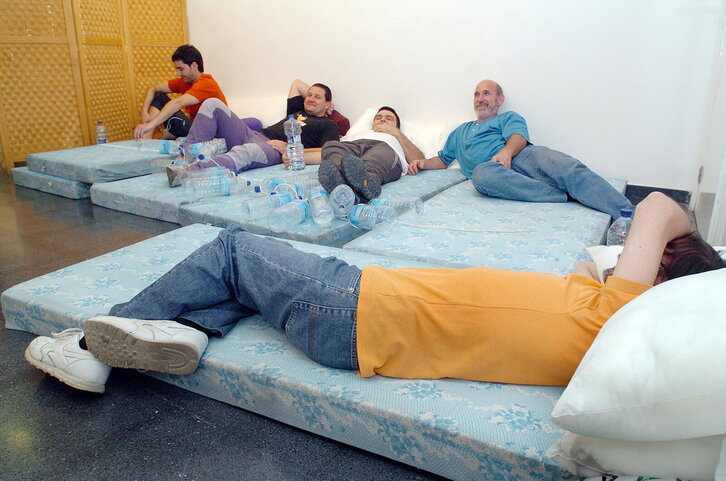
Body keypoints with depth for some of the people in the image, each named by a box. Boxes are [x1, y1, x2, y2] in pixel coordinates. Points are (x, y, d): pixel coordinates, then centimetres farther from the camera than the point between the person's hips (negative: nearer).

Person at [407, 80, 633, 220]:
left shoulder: (509, 117, 27)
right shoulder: (460, 132, 41)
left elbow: (519, 137, 5)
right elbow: (443, 159, 41)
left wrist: (506, 151, -21)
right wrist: (423, 163, 16)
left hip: (521, 157, 0)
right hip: (495, 169, 1)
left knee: (569, 168, -33)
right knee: (481, 174, -40)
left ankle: (627, 215, -46)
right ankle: (564, 195, -39)